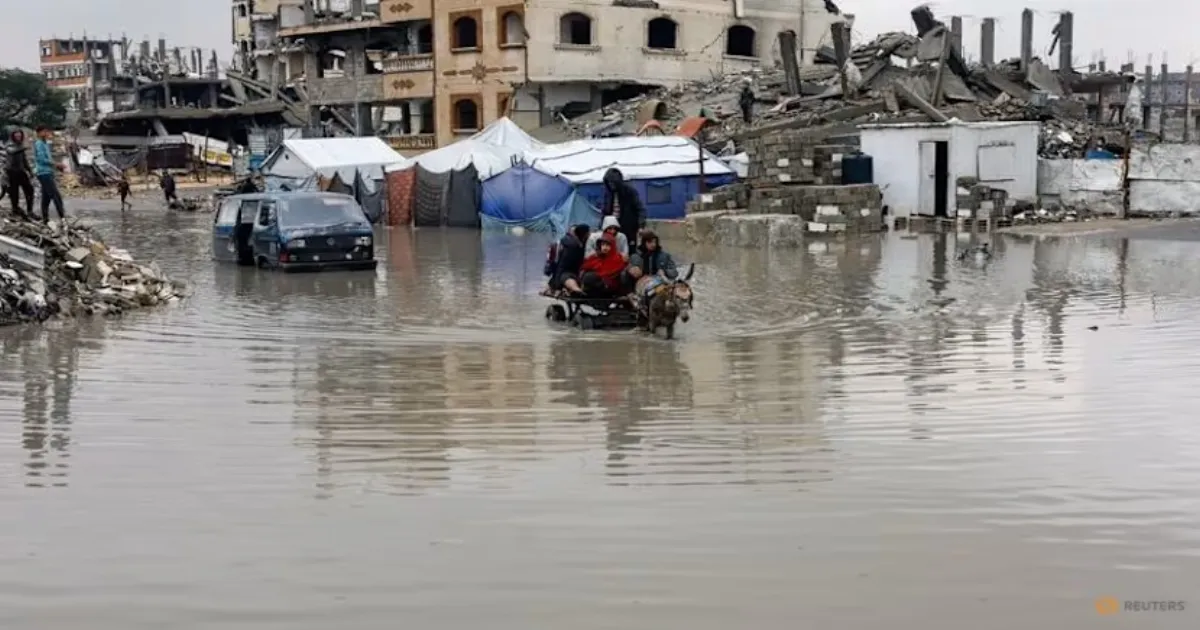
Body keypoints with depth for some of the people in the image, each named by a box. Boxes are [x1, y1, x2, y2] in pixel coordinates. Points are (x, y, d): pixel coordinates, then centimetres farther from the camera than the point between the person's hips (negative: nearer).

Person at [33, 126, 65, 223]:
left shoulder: (46, 144, 17)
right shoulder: (39, 144, -12)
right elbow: (42, 159, -19)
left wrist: (56, 166, 7)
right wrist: (56, 165, -13)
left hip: (48, 173, 10)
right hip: (44, 173, -10)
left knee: (46, 197, 11)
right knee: (56, 196, -14)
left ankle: (45, 218, 14)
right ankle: (62, 217, -18)